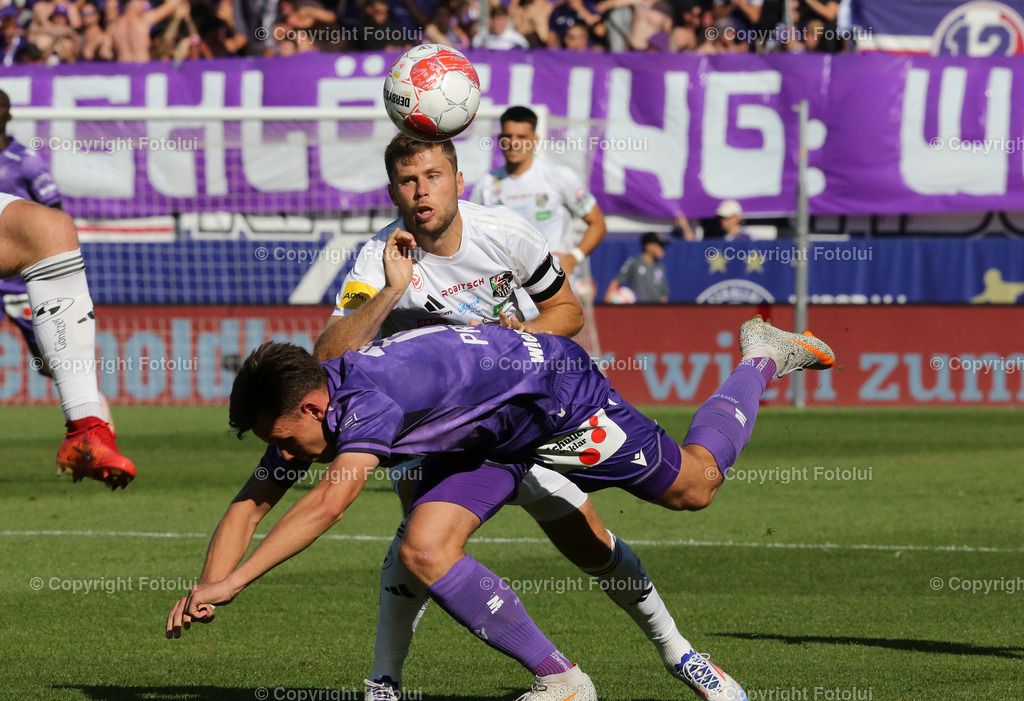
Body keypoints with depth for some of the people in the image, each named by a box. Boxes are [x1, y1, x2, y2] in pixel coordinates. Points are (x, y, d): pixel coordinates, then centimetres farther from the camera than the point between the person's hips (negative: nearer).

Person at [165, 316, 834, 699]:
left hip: (554, 389, -7)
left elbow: (331, 502, -52)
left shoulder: (371, 398, -39)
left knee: (694, 485, 10)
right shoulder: (299, 410, -14)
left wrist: (235, 580, -54)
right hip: (489, 436, 7)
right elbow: (249, 507, -7)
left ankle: (761, 361, 36)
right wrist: (206, 591, -23)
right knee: (425, 550, -11)